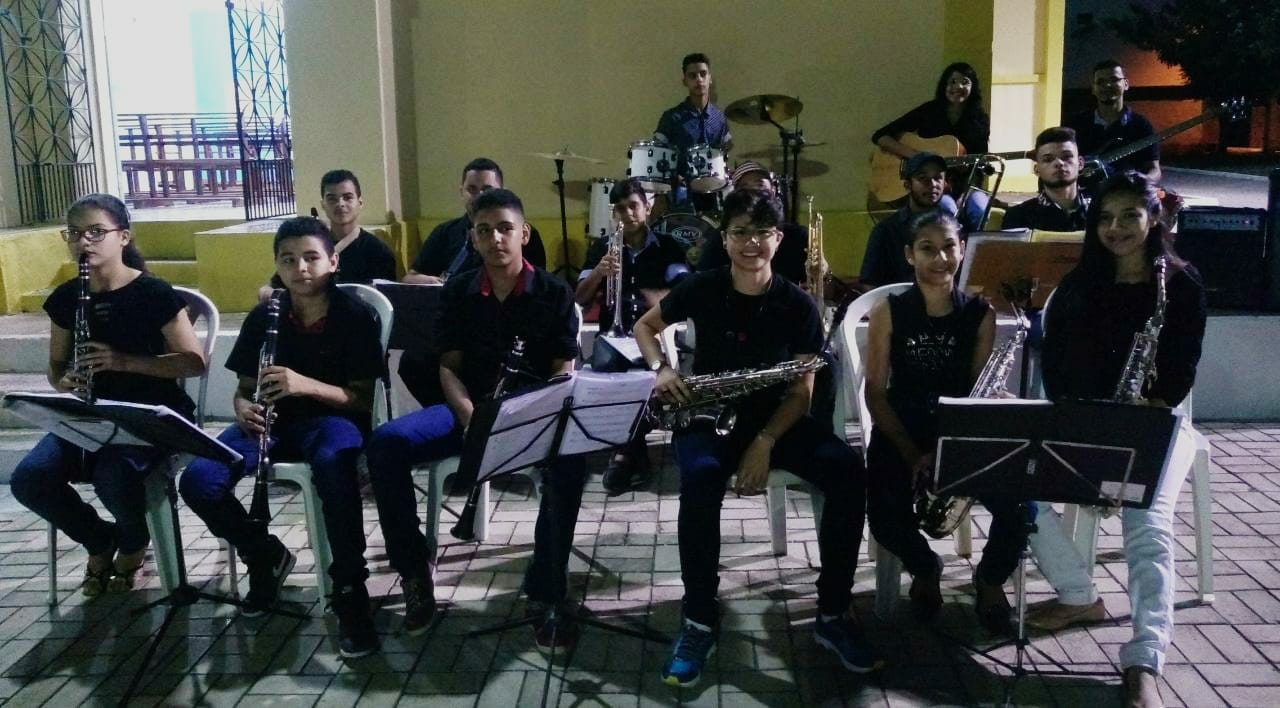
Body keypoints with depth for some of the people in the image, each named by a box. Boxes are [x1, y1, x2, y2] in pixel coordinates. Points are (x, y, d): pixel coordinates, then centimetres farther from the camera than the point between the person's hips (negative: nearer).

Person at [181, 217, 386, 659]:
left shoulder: (355, 316, -7)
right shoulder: (263, 317, 4)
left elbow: (363, 398, -9)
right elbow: (244, 389, 10)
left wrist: (306, 384, -26)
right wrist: (244, 409, -15)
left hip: (333, 417, -4)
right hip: (274, 420, 5)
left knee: (333, 464, -42)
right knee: (197, 482, -22)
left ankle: (350, 591, -28)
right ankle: (266, 556, 7)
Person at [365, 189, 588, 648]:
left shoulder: (554, 293, 1)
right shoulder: (458, 292, 8)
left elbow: (564, 373, -2)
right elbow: (449, 367, 6)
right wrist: (470, 416, -15)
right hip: (470, 408, 3)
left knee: (569, 462, -37)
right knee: (385, 443, -24)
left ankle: (547, 593, -19)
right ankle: (414, 567, -6)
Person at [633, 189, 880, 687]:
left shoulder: (798, 305, -4)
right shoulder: (702, 289, -4)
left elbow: (801, 391, -5)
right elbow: (645, 326, 12)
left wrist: (765, 442, -21)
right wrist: (661, 369, -8)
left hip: (777, 417, 2)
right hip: (707, 416, -1)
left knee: (847, 470, -25)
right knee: (701, 477, -37)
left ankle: (832, 615, -10)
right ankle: (699, 622, -20)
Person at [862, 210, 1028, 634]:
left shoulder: (980, 313, 1)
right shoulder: (889, 312, -3)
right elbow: (875, 391, -4)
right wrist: (912, 453, -14)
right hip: (900, 431, -1)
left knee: (1016, 506, -23)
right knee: (885, 519, -26)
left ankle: (991, 578, 13)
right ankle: (924, 568, 13)